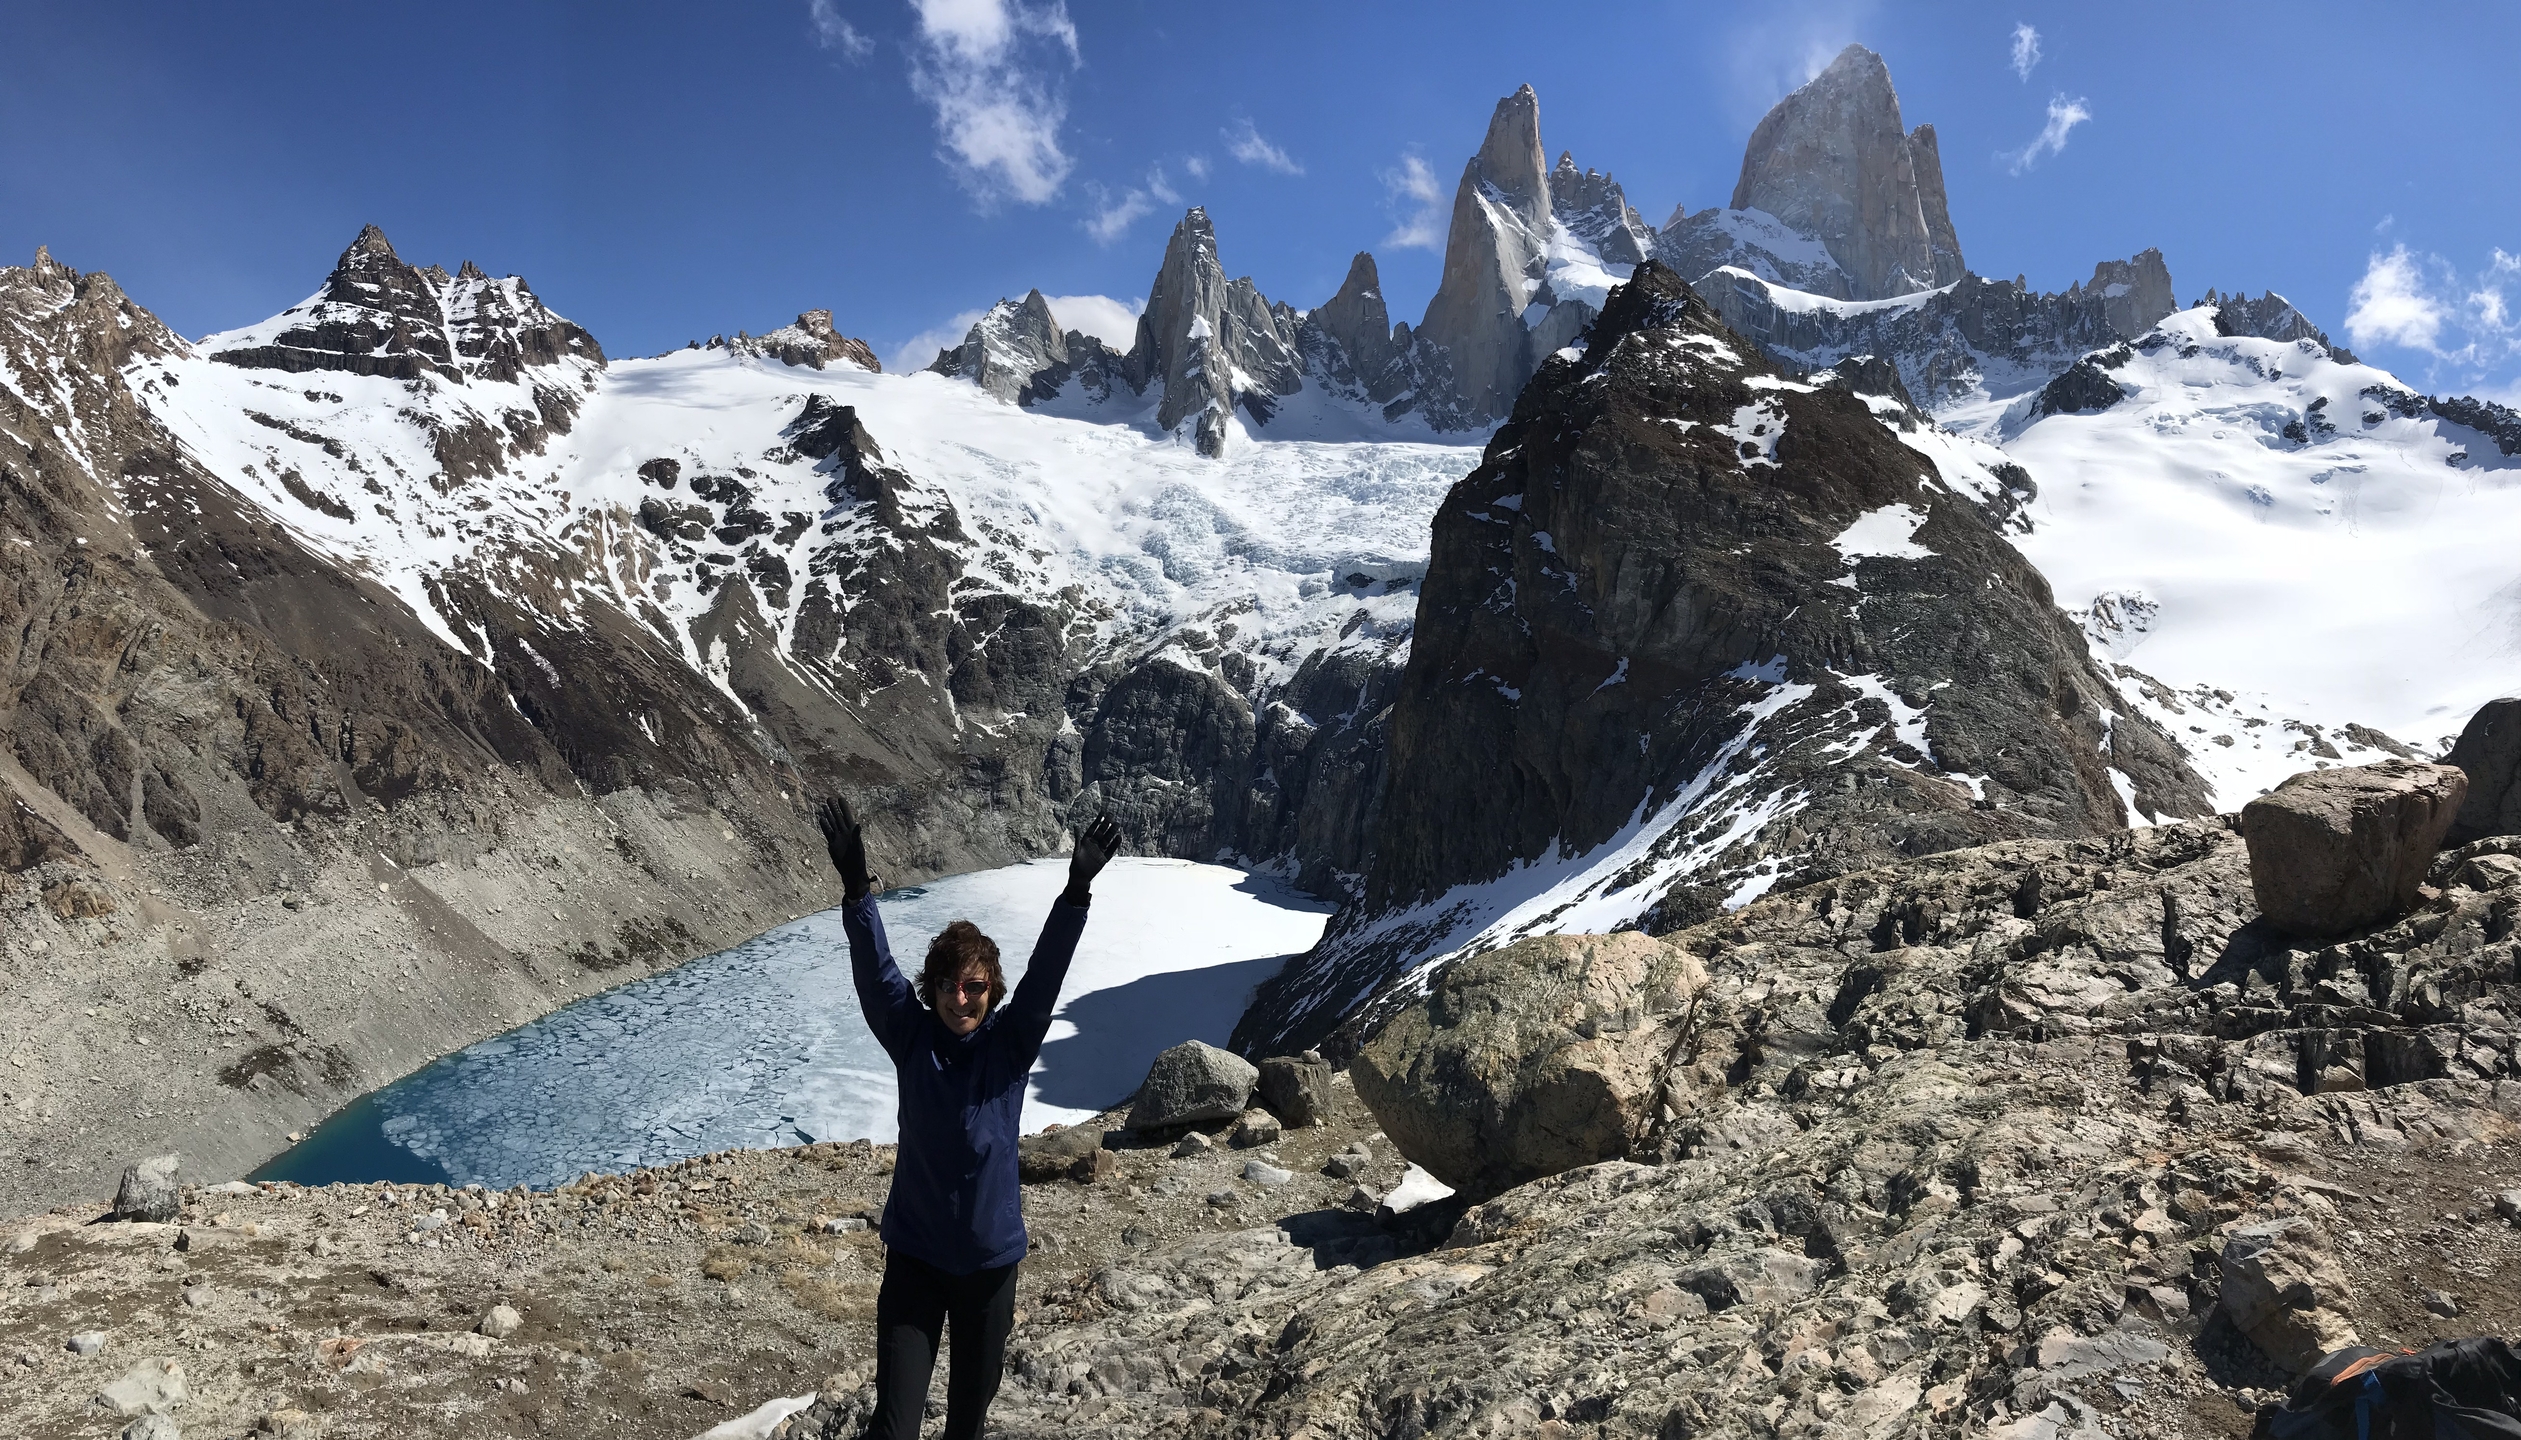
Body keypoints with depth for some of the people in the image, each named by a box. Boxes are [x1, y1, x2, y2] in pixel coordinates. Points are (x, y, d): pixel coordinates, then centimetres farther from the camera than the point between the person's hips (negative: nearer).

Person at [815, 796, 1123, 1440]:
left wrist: (1077, 890, -34)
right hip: (915, 1255, -1)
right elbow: (875, 970, -20)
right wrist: (856, 887, -35)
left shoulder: (1012, 1044, -9)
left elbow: (1046, 973, -21)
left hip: (991, 1258, 1)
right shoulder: (912, 1038, -8)